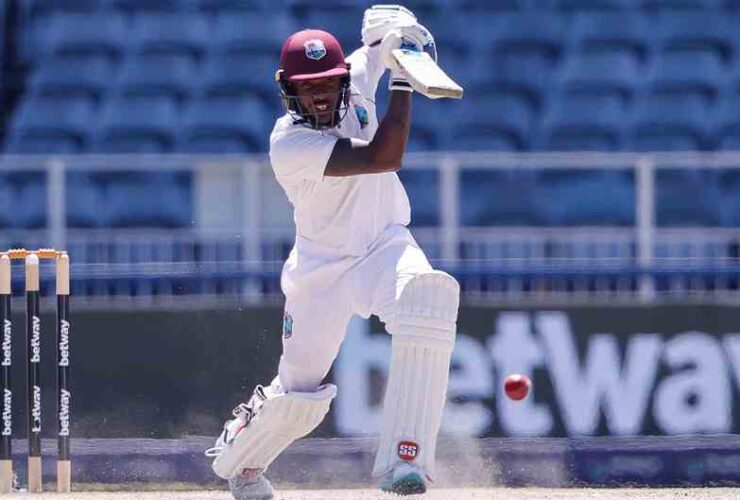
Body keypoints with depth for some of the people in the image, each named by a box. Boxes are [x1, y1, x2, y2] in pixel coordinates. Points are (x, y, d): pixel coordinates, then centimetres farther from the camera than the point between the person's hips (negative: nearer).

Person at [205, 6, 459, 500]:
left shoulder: (358, 78, -7)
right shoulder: (289, 144, -25)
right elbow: (384, 157, -33)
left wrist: (396, 31, -14)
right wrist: (403, 79, -30)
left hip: (386, 243, 3)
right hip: (321, 267, -3)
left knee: (428, 294, -33)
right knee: (298, 394, 3)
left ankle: (404, 459, -33)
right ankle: (239, 460, 41)